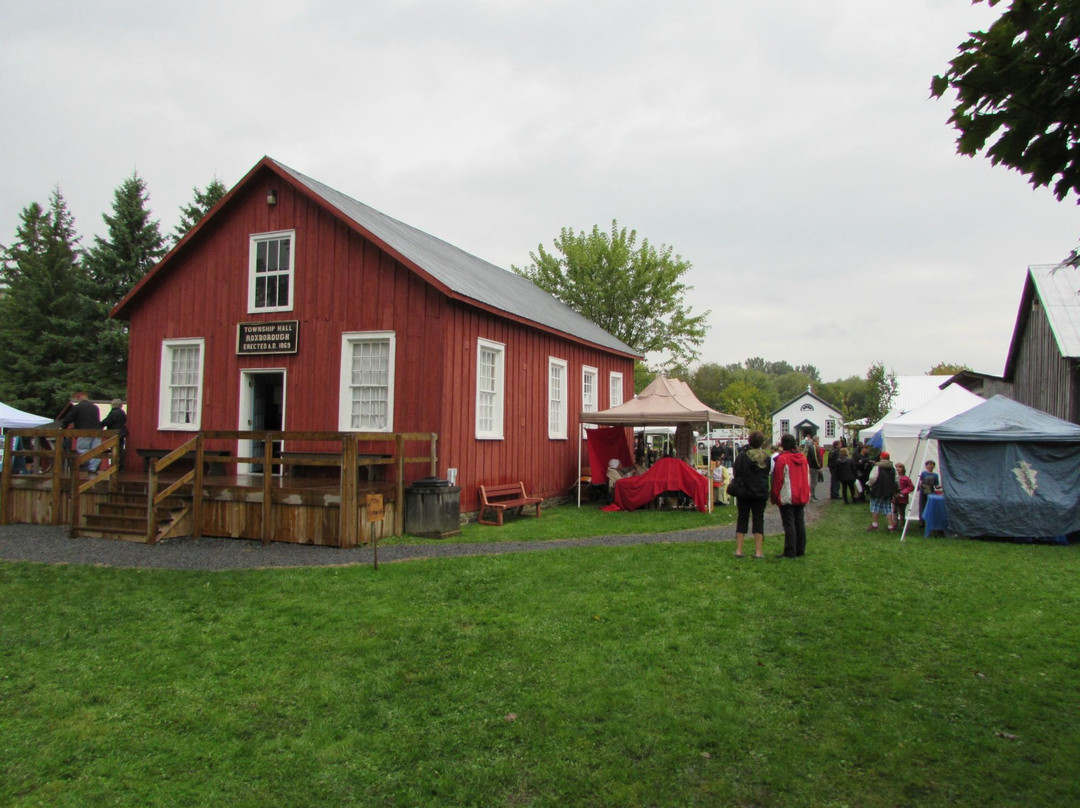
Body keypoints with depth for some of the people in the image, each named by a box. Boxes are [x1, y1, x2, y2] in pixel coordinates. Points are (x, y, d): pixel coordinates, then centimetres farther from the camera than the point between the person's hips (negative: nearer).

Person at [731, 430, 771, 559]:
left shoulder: (742, 455, -11)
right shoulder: (766, 457, -4)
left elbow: (735, 472, -7)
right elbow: (769, 473, 6)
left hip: (744, 492, -1)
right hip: (761, 493, 1)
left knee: (742, 519, 7)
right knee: (758, 520, 7)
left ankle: (738, 550, 6)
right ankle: (758, 551, 5)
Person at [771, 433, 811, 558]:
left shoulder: (782, 459, -14)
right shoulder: (803, 457, 7)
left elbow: (778, 479, -13)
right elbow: (807, 477, 14)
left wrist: (774, 496, -4)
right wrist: (807, 494, 21)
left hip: (787, 497, -7)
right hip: (801, 496, 7)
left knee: (789, 524, -4)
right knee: (800, 522, 12)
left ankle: (790, 552, -3)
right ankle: (800, 551, 17)